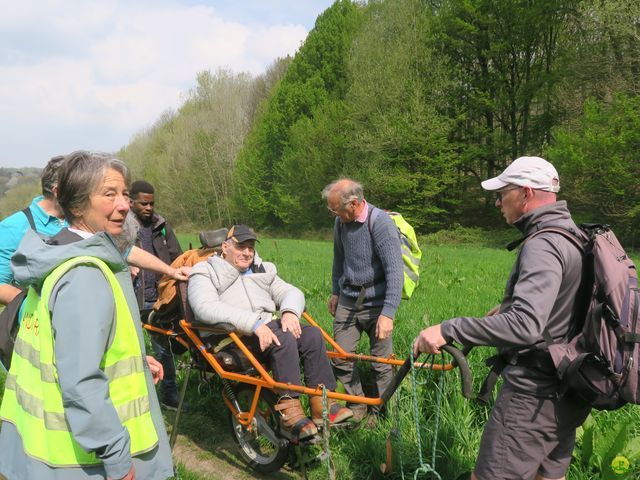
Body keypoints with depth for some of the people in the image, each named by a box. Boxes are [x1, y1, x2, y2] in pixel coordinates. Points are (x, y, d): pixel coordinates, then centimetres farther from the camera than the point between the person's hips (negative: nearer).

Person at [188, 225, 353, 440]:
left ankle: (322, 405, -18)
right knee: (284, 338, -31)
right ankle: (289, 413, -29)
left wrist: (290, 312, -13)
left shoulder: (262, 271, 25)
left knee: (312, 333, -19)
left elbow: (291, 292, 14)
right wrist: (253, 323, -28)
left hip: (267, 329, 6)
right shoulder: (205, 274, 5)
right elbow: (206, 308, -16)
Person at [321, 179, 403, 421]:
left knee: (382, 364, 2)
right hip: (347, 301, 6)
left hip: (376, 303, -5)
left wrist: (388, 313, -28)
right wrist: (335, 292, 23)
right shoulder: (341, 222, 0)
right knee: (340, 358, 5)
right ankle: (357, 406, 25)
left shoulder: (381, 224, -19)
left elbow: (395, 272, -23)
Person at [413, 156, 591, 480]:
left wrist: (448, 329, -32)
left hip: (535, 394, -10)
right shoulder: (573, 235, 10)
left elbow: (525, 326, -34)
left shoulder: (542, 246, -22)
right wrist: (511, 305, 25)